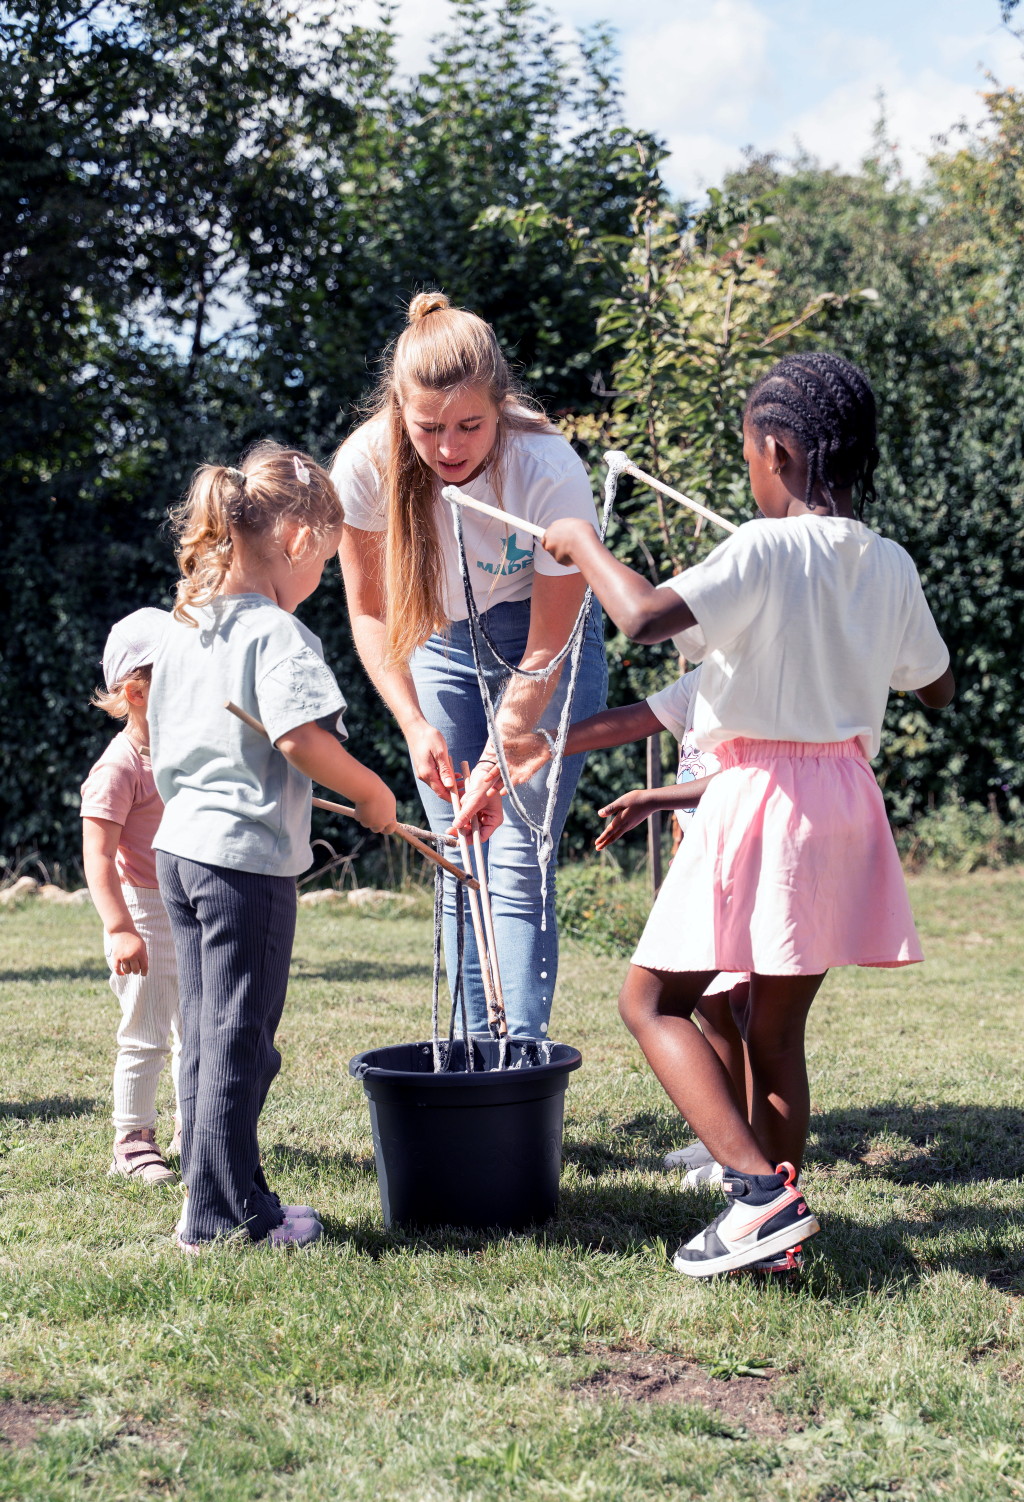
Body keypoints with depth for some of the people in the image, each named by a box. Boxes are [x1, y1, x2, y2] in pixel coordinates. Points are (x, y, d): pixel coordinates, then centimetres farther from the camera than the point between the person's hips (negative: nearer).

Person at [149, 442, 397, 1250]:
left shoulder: (182, 633, 11)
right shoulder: (277, 635, -14)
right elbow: (301, 737, -27)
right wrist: (372, 793, -14)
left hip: (180, 847, 9)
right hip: (249, 857, -9)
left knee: (206, 1032, 15)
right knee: (239, 1038, 0)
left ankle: (212, 1201, 22)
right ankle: (225, 1212, 7)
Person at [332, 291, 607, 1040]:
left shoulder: (551, 472, -30)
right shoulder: (367, 464, -23)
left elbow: (545, 650, -22)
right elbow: (370, 611, -8)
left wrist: (499, 761, -29)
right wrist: (415, 726, -19)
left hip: (547, 647, -3)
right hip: (442, 645, 3)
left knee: (516, 861, -14)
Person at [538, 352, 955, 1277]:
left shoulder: (767, 550, -13)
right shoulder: (890, 566, 7)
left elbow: (646, 617, -26)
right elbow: (939, 689, 20)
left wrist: (582, 544, -11)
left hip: (763, 793, -7)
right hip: (845, 799, 7)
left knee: (654, 999, 2)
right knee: (777, 1029, 14)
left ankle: (761, 1192, -10)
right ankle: (776, 1229, 19)